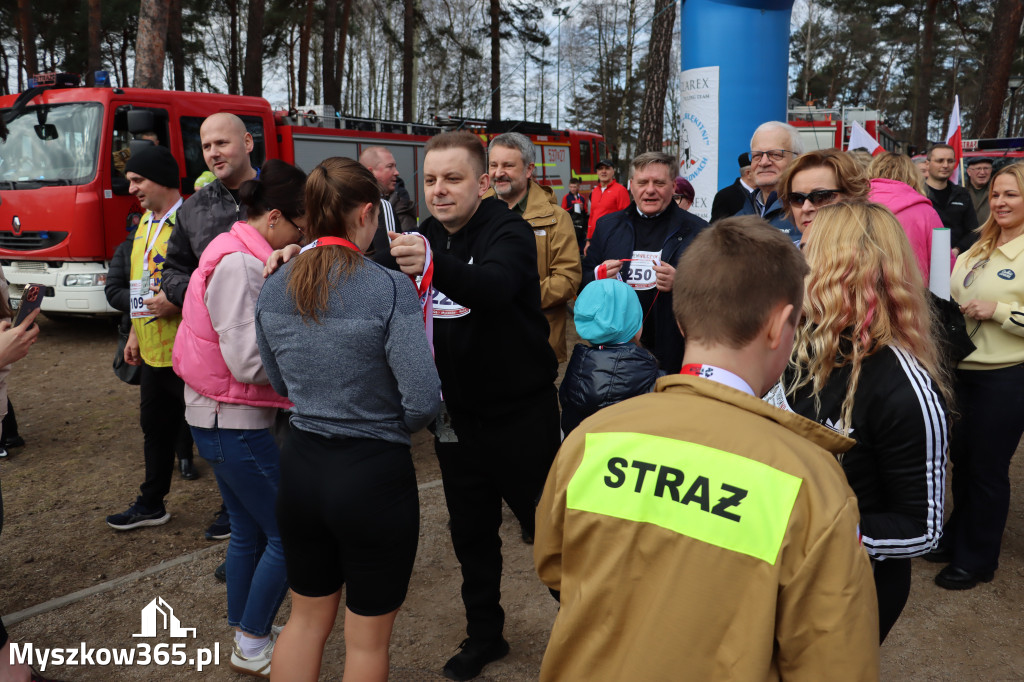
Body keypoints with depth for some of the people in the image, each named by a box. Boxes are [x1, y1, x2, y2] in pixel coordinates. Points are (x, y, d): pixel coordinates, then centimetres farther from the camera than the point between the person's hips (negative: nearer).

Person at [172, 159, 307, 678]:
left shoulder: (242, 256, 10)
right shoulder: (240, 266, -21)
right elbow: (248, 361, -24)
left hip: (220, 419, 10)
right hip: (235, 421, -10)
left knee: (250, 530, 19)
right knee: (288, 535, 1)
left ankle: (244, 633, 34)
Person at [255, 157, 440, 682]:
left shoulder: (273, 289, -2)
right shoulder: (390, 289, -20)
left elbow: (280, 384, 11)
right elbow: (424, 402, -20)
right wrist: (391, 426, 0)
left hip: (301, 467, 6)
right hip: (374, 475, -5)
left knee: (307, 617, 26)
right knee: (367, 639, 15)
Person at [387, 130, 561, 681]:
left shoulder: (508, 232, -16)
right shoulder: (424, 236, 6)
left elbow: (495, 285, -38)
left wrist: (433, 263, -57)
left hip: (520, 414, -6)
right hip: (457, 416, 6)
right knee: (471, 534, 18)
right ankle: (484, 634, 37)